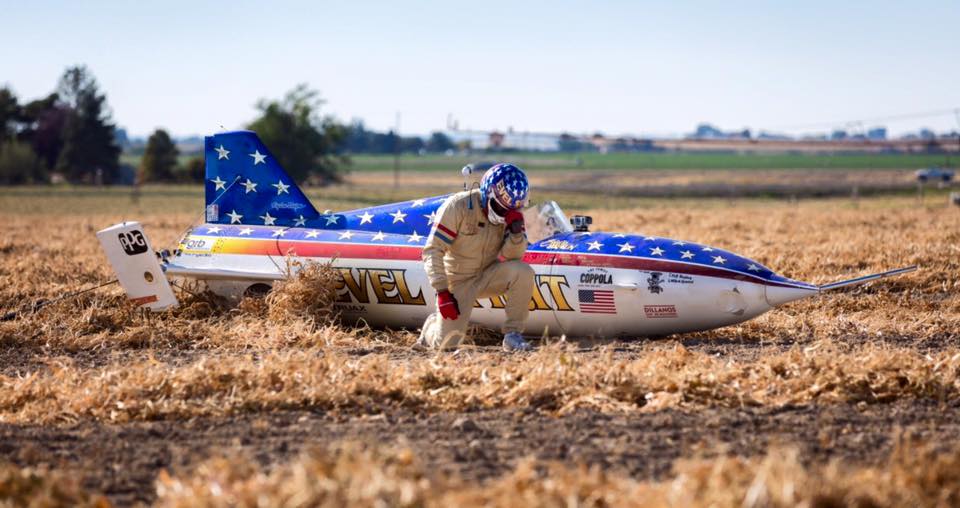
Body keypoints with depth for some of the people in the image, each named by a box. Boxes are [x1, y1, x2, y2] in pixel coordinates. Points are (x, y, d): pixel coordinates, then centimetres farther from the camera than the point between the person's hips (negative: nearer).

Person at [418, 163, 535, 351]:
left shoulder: (511, 211, -8)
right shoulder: (458, 206, -21)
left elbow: (509, 256, -11)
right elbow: (432, 250, -21)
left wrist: (516, 230, -30)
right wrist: (442, 292, -26)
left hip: (488, 276, 3)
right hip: (458, 281, -3)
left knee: (523, 272, -26)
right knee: (447, 343, -13)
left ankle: (513, 334, -15)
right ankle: (433, 324, 24)